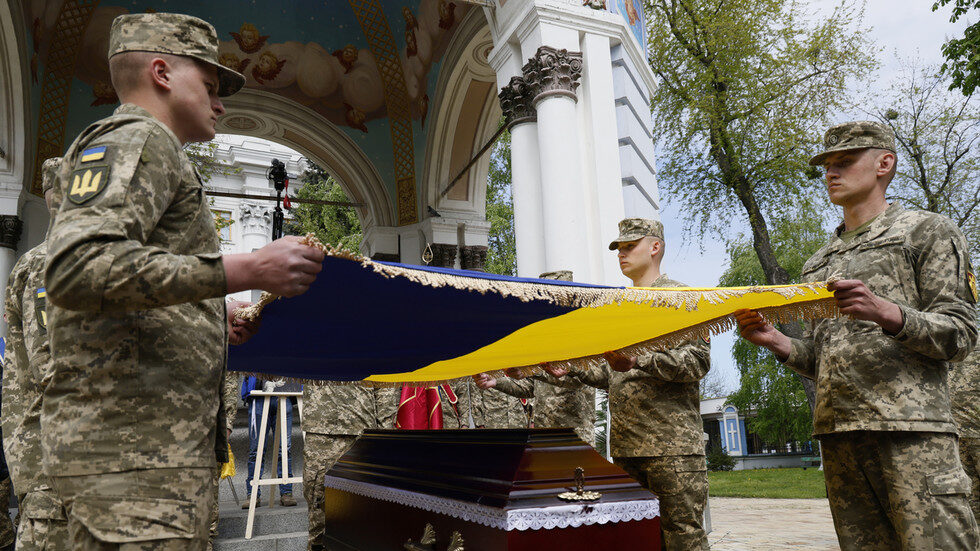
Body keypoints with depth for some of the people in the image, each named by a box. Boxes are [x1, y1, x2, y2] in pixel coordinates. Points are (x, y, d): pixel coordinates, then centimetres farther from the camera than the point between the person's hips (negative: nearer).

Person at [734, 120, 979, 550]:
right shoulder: (819, 264, 24)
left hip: (911, 428, -5)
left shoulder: (927, 232, 8)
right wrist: (775, 341, 3)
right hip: (838, 433, 6)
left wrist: (885, 312, -19)